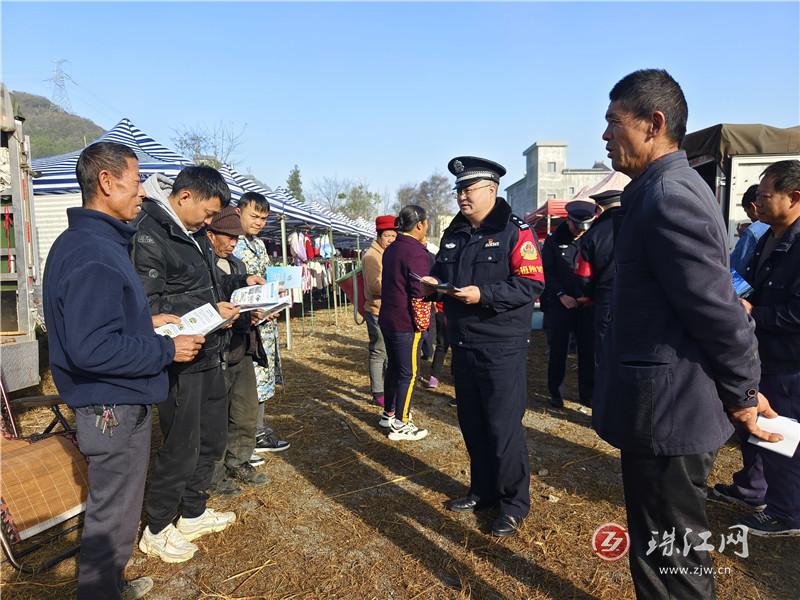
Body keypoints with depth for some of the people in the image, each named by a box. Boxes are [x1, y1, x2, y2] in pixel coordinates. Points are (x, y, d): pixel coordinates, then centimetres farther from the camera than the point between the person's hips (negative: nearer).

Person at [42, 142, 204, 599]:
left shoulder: (98, 242, 9)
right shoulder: (92, 254, -23)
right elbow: (90, 348, -30)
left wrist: (147, 322, 7)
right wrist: (167, 350, -20)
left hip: (118, 402, 11)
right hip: (115, 407, -11)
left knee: (112, 508, 25)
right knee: (113, 517, 7)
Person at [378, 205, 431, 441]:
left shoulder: (390, 249, 11)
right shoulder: (416, 251, -17)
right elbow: (420, 292, -20)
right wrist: (422, 323, -13)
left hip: (388, 319, 9)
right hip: (407, 324, -9)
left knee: (393, 367, 19)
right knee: (409, 373, 0)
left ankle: (388, 414, 30)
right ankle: (400, 425, 7)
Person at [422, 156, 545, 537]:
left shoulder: (514, 232, -10)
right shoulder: (453, 234, 12)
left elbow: (532, 285, -17)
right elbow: (440, 274, 22)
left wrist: (483, 295, -26)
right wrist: (432, 284, -2)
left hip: (502, 348, -7)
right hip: (463, 346, 7)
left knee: (504, 427, 0)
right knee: (471, 423, 16)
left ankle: (514, 503, 18)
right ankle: (483, 490, 33)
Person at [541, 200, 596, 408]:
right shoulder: (554, 241, 2)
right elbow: (546, 271, -2)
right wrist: (561, 295, -12)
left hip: (587, 305, 1)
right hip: (560, 304, -1)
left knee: (588, 350, 6)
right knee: (558, 349, 6)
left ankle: (587, 394, 18)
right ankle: (555, 392, 18)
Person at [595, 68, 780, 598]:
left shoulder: (667, 196, -22)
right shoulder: (665, 189, 11)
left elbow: (720, 311, -21)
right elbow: (710, 306, 16)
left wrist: (743, 394, -6)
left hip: (667, 413, -10)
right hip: (671, 406, 10)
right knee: (668, 552, 25)